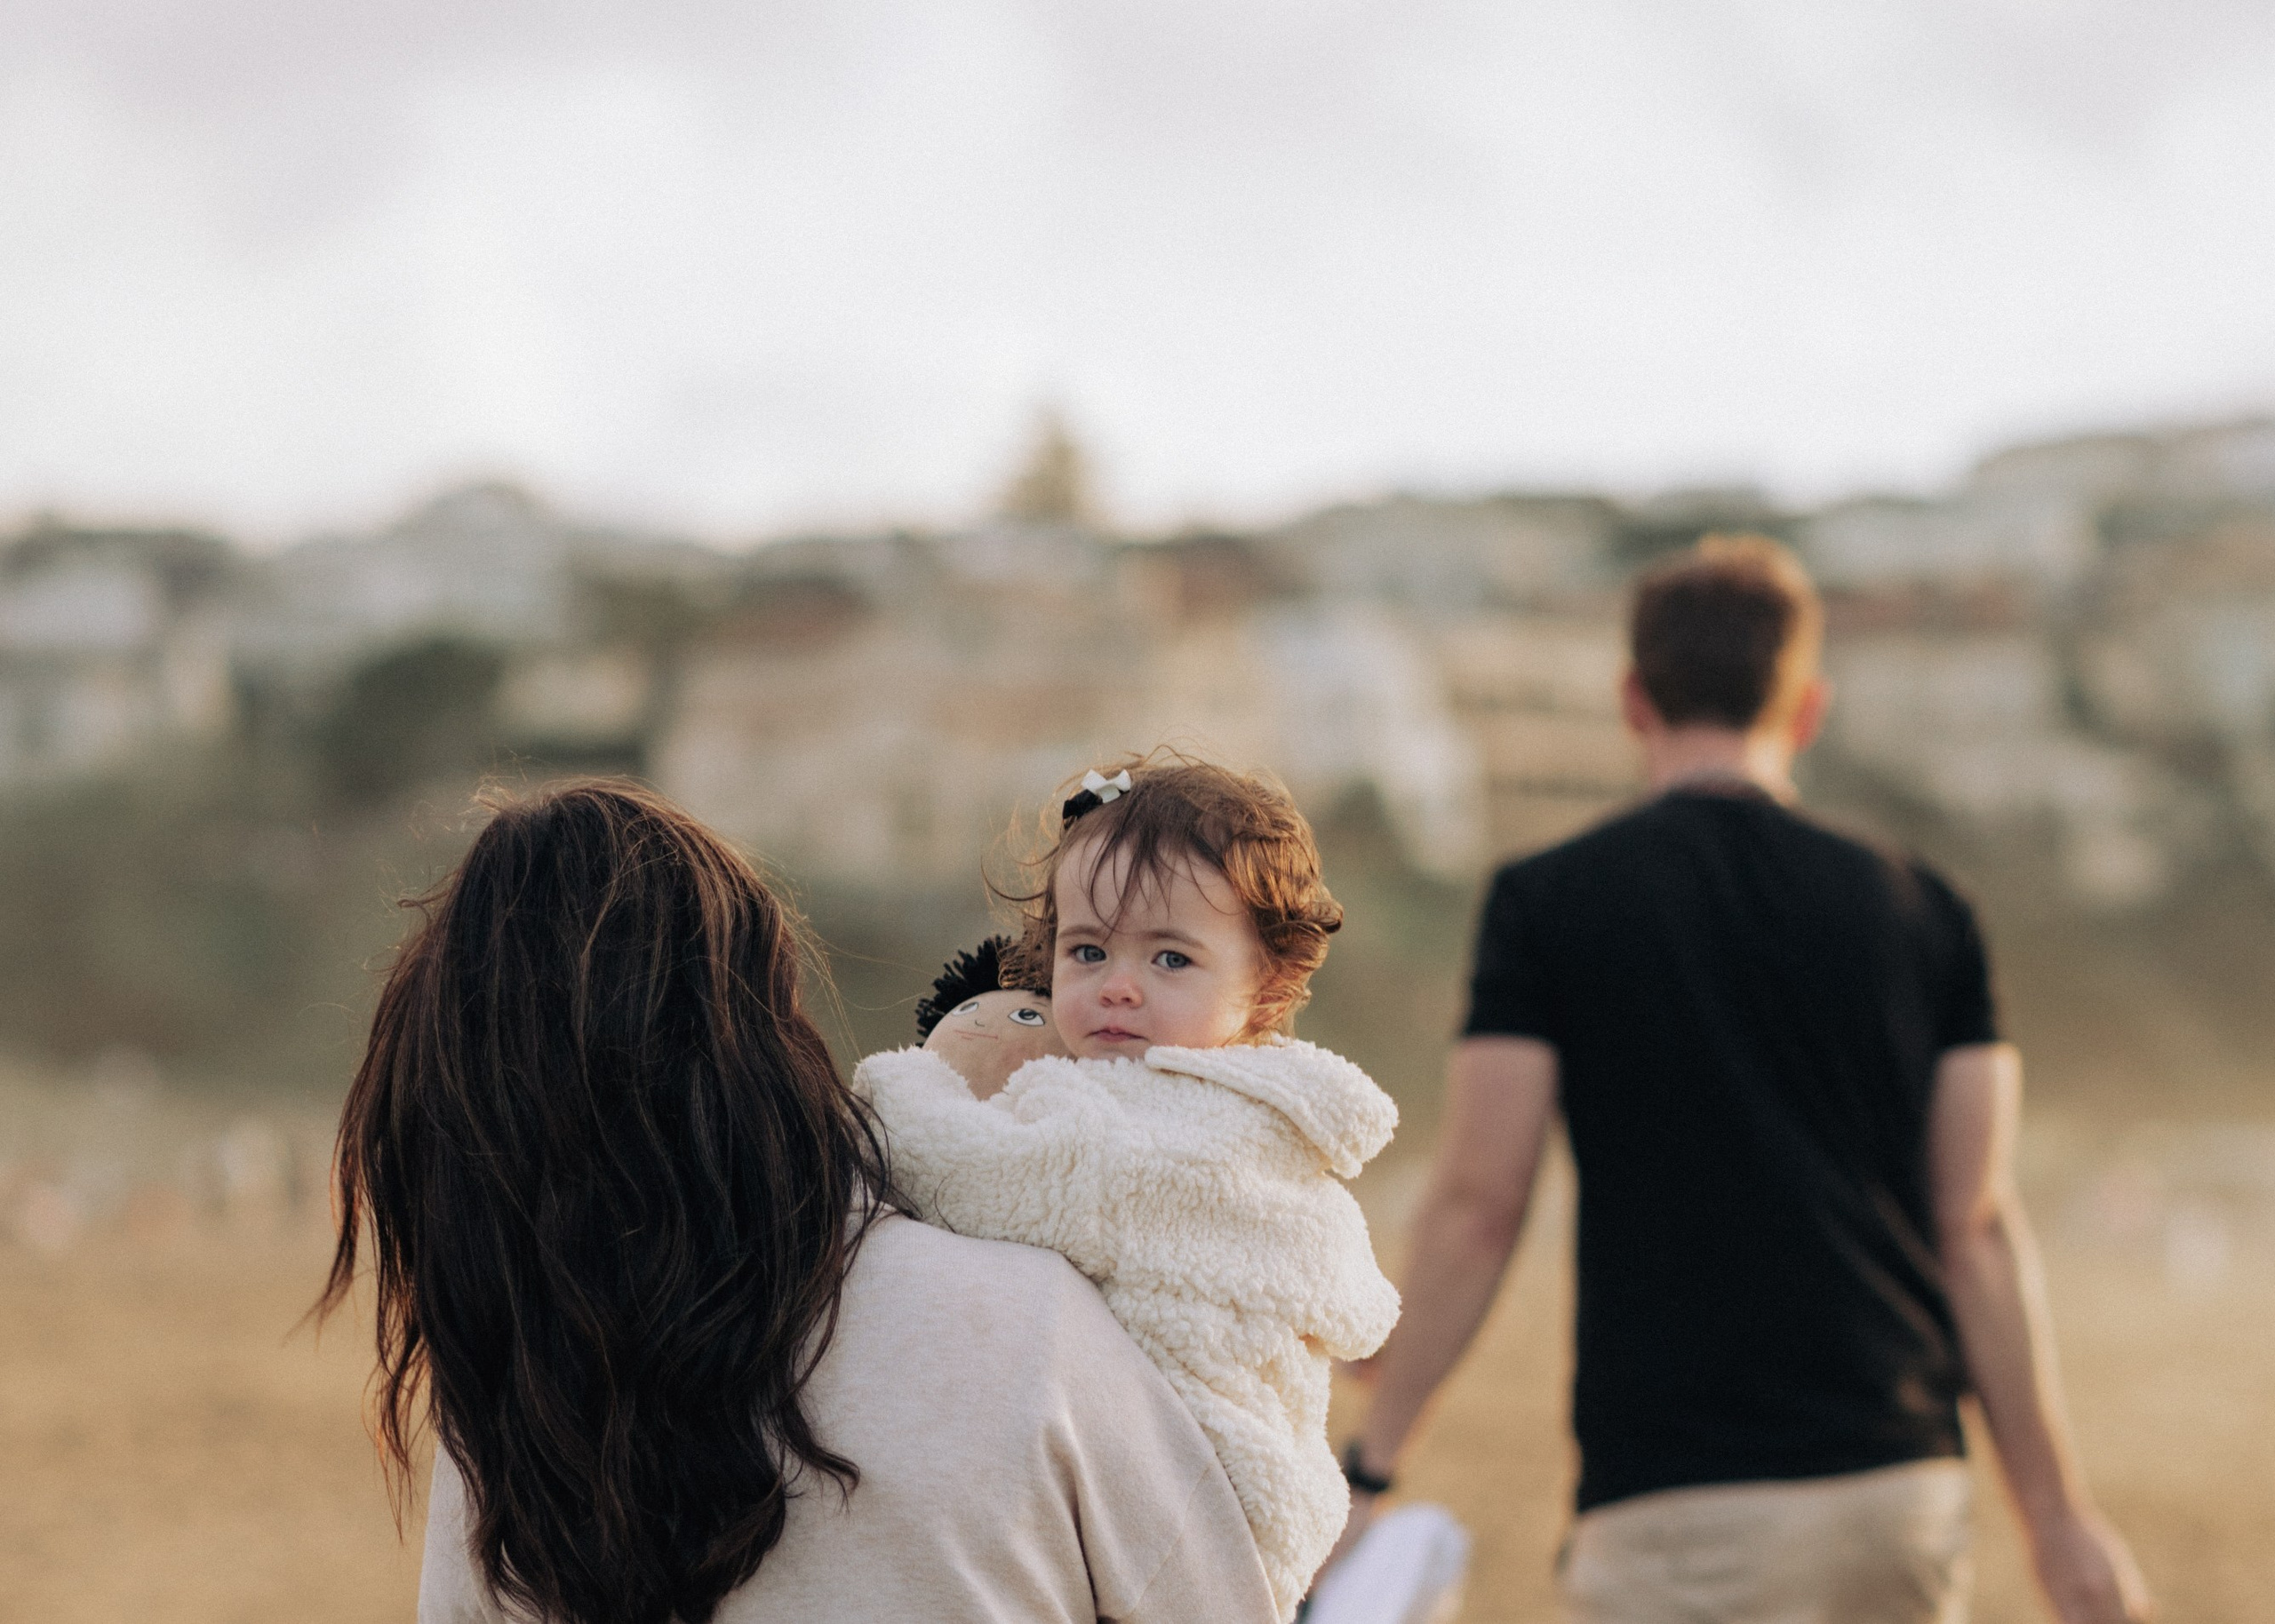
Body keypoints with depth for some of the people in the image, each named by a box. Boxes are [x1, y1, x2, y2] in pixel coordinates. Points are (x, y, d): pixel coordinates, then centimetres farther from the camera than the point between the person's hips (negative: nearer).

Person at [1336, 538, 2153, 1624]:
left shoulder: (1546, 903, -1)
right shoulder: (1921, 912, 7)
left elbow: (1476, 1208, -4)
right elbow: (1980, 1229, 4)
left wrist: (1369, 1459, 4)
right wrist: (2059, 1516, 9)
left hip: (1677, 1502, -4)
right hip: (1904, 1484, 4)